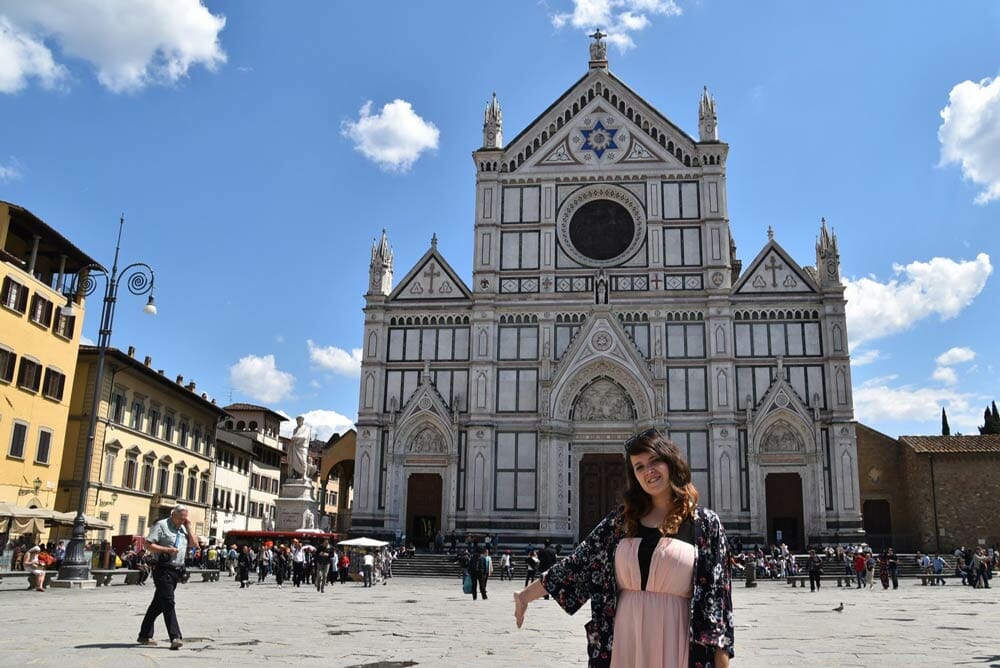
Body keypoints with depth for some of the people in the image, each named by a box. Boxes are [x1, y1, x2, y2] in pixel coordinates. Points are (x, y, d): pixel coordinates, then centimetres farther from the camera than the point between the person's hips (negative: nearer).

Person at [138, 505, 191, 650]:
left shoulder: (183, 529, 16)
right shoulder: (161, 525, -5)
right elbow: (148, 545, -11)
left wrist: (188, 528, 4)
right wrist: (167, 549, -18)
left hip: (176, 570, 8)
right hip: (163, 569, -8)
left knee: (158, 603, 15)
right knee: (168, 603, -12)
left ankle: (144, 635, 24)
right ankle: (175, 637, -16)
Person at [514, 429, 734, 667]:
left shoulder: (705, 523, -2)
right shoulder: (622, 519, 6)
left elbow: (717, 594, -4)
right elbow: (580, 561, 7)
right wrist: (525, 596, 4)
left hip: (673, 641, -3)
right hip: (623, 638, 3)